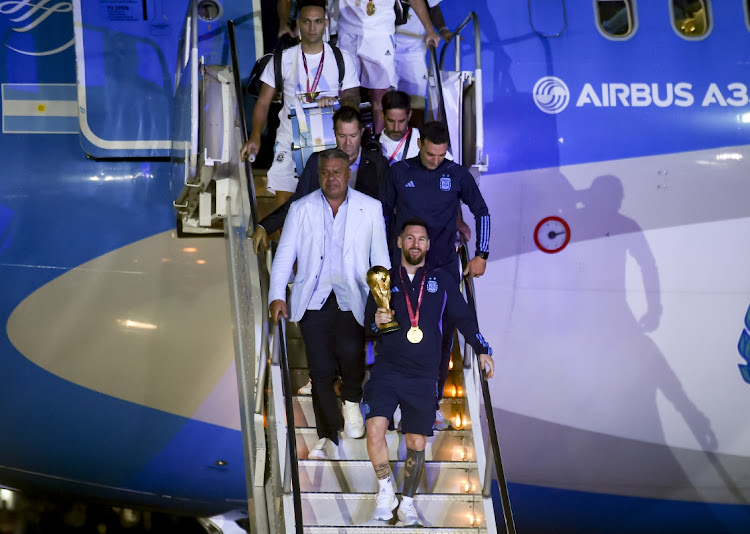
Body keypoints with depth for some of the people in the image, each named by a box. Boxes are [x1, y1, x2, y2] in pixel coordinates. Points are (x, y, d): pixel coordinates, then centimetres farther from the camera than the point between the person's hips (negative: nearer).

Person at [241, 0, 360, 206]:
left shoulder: (342, 59, 5)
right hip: (290, 140, 0)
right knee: (283, 205, -6)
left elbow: (353, 100, 4)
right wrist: (255, 136, -9)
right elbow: (263, 102, 6)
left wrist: (334, 102, -19)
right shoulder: (283, 59, 5)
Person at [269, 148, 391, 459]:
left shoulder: (370, 208, 9)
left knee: (350, 353, -25)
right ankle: (328, 439, 13)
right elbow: (284, 256, 8)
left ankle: (352, 401, 7)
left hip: (351, 298, -1)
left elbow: (380, 258, 10)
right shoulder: (301, 209, 10)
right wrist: (277, 296, -3)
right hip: (314, 300, 1)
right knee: (320, 370, -2)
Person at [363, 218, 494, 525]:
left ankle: (408, 501, 20)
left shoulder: (441, 281, 11)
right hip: (387, 370, -1)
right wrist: (376, 322, -11)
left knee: (417, 443, 2)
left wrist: (482, 350, 6)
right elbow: (368, 322, 11)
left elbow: (464, 318, 13)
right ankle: (385, 488, 4)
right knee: (375, 429, -18)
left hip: (423, 376, 1)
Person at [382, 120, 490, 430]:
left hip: (444, 268, 0)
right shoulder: (399, 172, 1)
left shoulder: (457, 175, 0)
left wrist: (481, 255, 6)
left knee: (443, 337, -1)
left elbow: (482, 213, 10)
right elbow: (384, 212, 12)